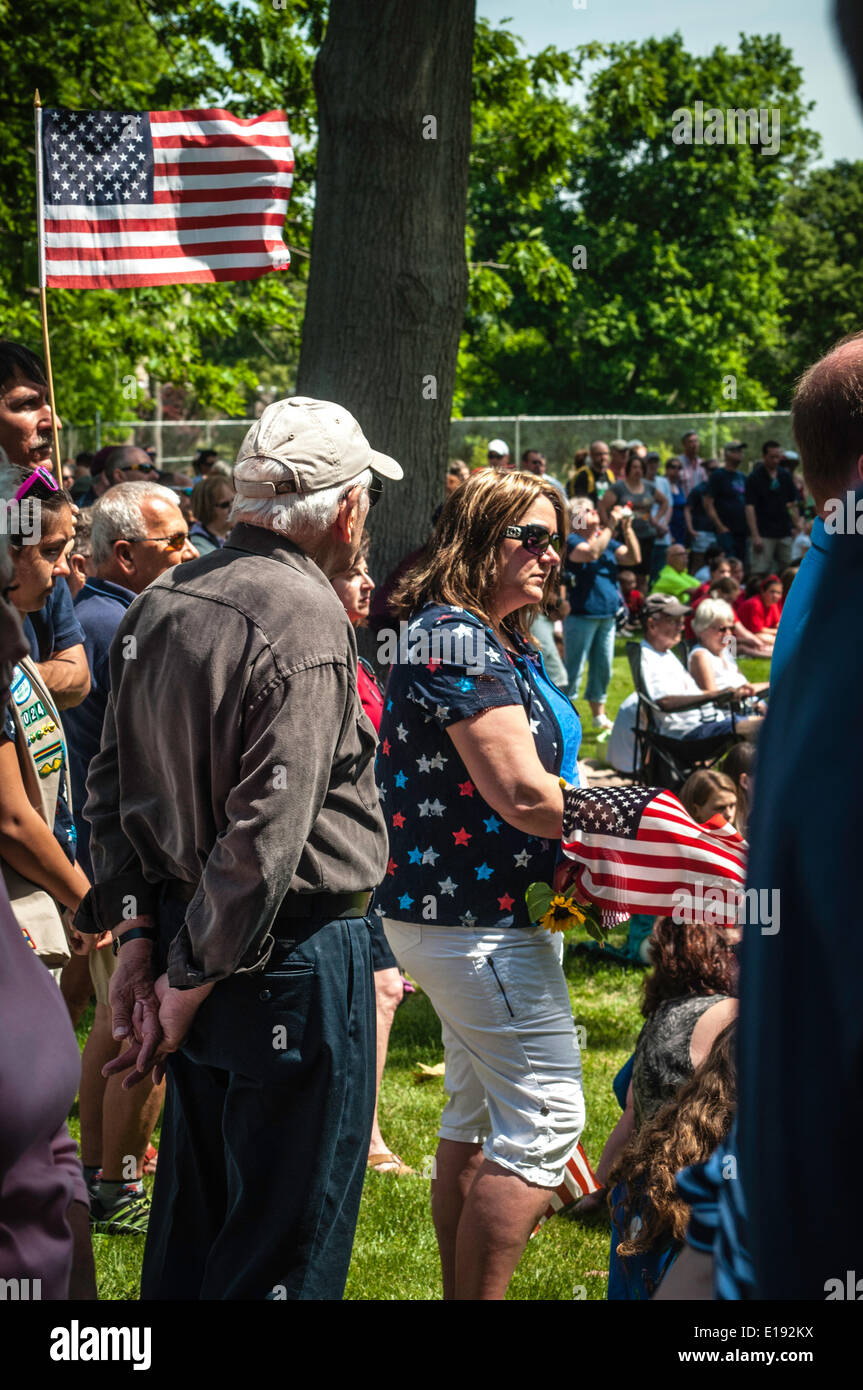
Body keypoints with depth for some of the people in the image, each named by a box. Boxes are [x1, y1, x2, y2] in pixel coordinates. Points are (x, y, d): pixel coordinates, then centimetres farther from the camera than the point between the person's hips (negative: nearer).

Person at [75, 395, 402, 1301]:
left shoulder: (158, 606, 6)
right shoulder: (304, 623, -19)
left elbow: (111, 782, 11)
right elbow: (267, 832, -24)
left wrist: (138, 933, 10)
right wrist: (192, 979, -15)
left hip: (185, 924, 8)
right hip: (294, 954, -8)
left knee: (193, 1213, 21)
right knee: (285, 1249, 3)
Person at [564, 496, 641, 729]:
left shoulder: (608, 542, 16)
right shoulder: (572, 541, -6)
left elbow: (634, 558, 8)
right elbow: (592, 553, -26)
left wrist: (627, 528, -1)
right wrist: (611, 526, -22)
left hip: (607, 616, 7)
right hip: (581, 616, -7)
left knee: (603, 667, 13)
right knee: (574, 669, -5)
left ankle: (599, 714, 23)